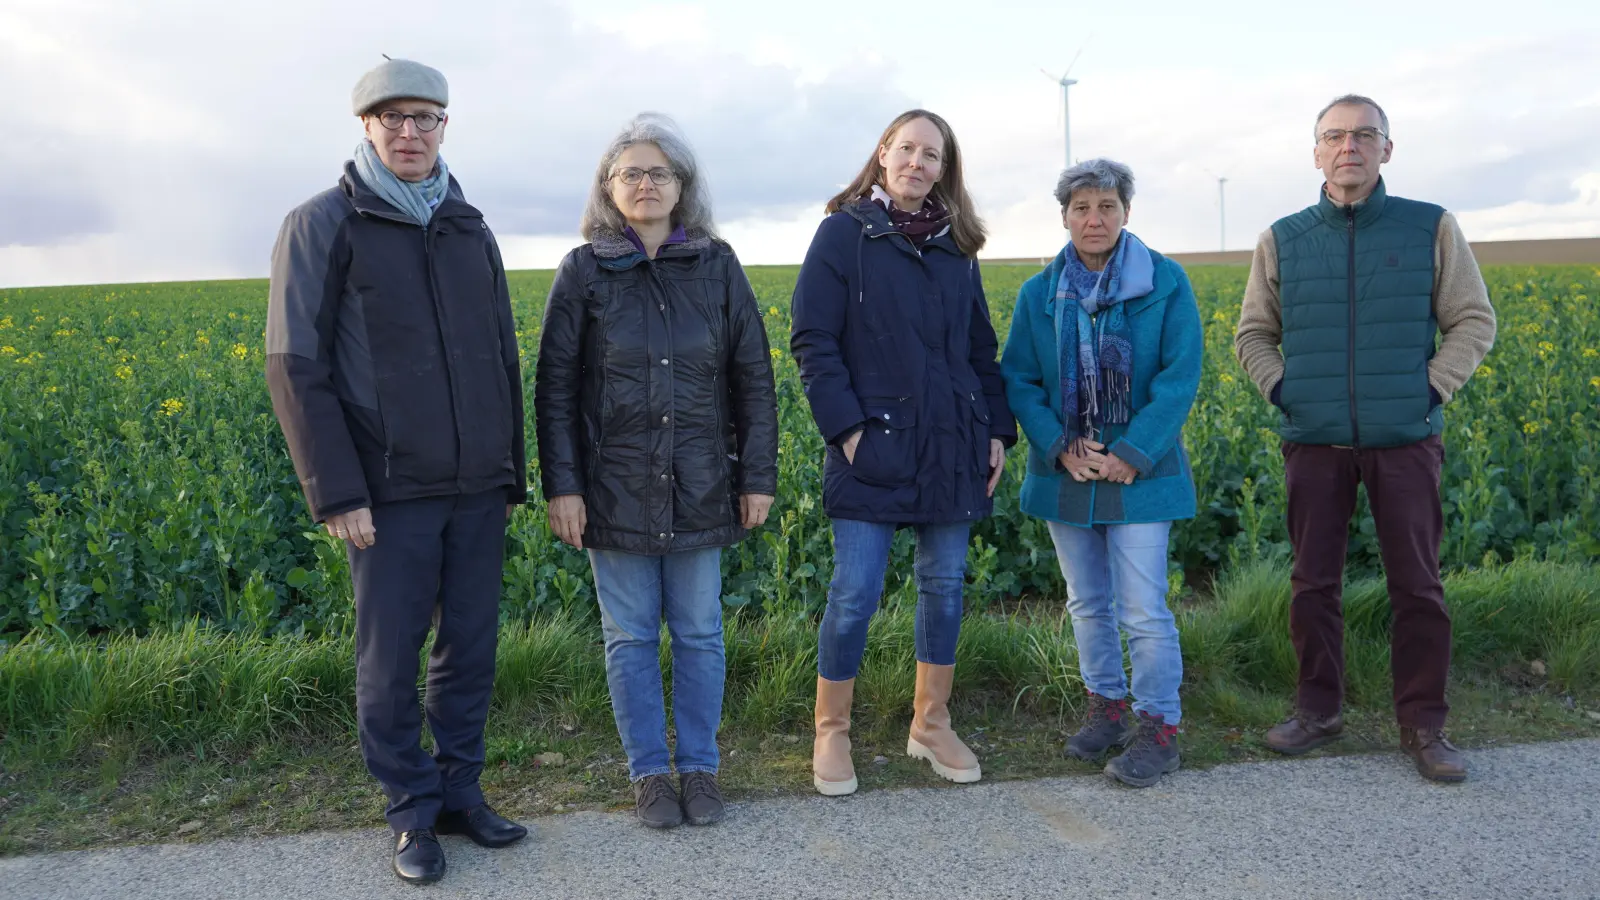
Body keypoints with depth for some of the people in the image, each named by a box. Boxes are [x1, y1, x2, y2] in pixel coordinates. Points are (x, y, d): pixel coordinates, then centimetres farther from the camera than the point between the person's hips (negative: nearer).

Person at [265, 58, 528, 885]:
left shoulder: (471, 231, 11)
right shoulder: (323, 225, -3)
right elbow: (295, 366, -7)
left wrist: (514, 474, 14)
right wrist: (337, 494, -12)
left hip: (476, 489, 4)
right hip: (389, 492, -4)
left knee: (471, 646, 10)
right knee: (390, 657, 5)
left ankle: (460, 791, 26)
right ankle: (413, 812, 20)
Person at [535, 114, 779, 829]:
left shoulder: (718, 266, 2)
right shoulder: (584, 271, 0)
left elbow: (753, 378, 4)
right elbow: (555, 386, -1)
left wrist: (759, 475, 1)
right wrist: (561, 486, -7)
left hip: (700, 486, 1)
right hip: (616, 488, -1)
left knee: (699, 632, 9)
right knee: (630, 636, 8)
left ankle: (699, 766, 25)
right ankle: (648, 771, 23)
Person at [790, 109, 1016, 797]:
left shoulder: (955, 245, 12)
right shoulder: (844, 232, -1)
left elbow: (981, 349, 17)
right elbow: (813, 340, -6)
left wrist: (996, 429, 9)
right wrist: (846, 427, -15)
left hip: (952, 447, 5)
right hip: (874, 445, -5)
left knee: (944, 584, 11)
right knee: (855, 593, -4)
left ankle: (931, 724, 26)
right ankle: (831, 732, 15)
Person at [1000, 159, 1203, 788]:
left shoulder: (1166, 282, -4)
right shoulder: (1039, 294, 4)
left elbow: (1180, 377, -8)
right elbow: (1018, 380, 1)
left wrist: (1132, 454, -16)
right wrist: (1061, 448, -13)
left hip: (1140, 472, -3)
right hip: (1065, 473, 4)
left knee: (1143, 609, -3)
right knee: (1087, 603, 14)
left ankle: (1158, 728, 11)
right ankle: (1107, 705, 31)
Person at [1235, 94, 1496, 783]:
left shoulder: (1432, 229, 2)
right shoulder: (1282, 240, 6)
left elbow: (1473, 323, 6)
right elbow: (1253, 335, 13)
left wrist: (1432, 389, -7)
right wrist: (1282, 390, -2)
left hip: (1405, 440, -1)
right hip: (1314, 442, 1)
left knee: (1417, 586, 3)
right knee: (1313, 583, 7)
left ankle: (1423, 725, 17)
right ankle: (1318, 711, 22)